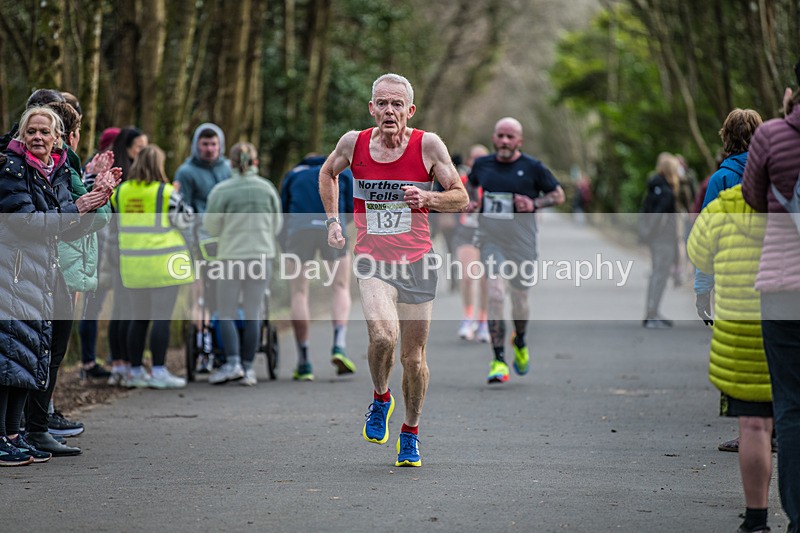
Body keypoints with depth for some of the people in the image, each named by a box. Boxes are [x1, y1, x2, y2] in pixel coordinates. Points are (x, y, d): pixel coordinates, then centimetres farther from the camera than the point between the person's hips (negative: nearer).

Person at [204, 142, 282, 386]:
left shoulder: (221, 191, -8)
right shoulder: (267, 188, 0)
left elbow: (211, 228, 0)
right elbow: (276, 225, 9)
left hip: (232, 255, -2)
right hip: (262, 255, 3)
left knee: (226, 313, 5)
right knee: (253, 313, 7)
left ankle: (232, 363, -8)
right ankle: (248, 367, 7)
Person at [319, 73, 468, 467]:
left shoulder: (428, 145, -7)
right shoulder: (354, 143, -2)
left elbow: (461, 198, 0)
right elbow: (327, 173, 20)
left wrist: (427, 198, -19)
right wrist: (332, 219, 11)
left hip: (417, 262, 0)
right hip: (372, 260, 0)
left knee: (413, 357, 6)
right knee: (382, 335, -25)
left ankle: (410, 433, 28)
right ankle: (380, 399, 5)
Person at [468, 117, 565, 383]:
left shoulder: (533, 167, -2)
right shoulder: (482, 165, 6)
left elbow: (558, 195, 6)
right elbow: (471, 187, 26)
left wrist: (534, 204, -11)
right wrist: (470, 202, 4)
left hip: (521, 242, -1)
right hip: (490, 240, 1)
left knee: (519, 300, 8)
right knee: (495, 295, -14)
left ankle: (520, 342, 41)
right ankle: (499, 361, -11)